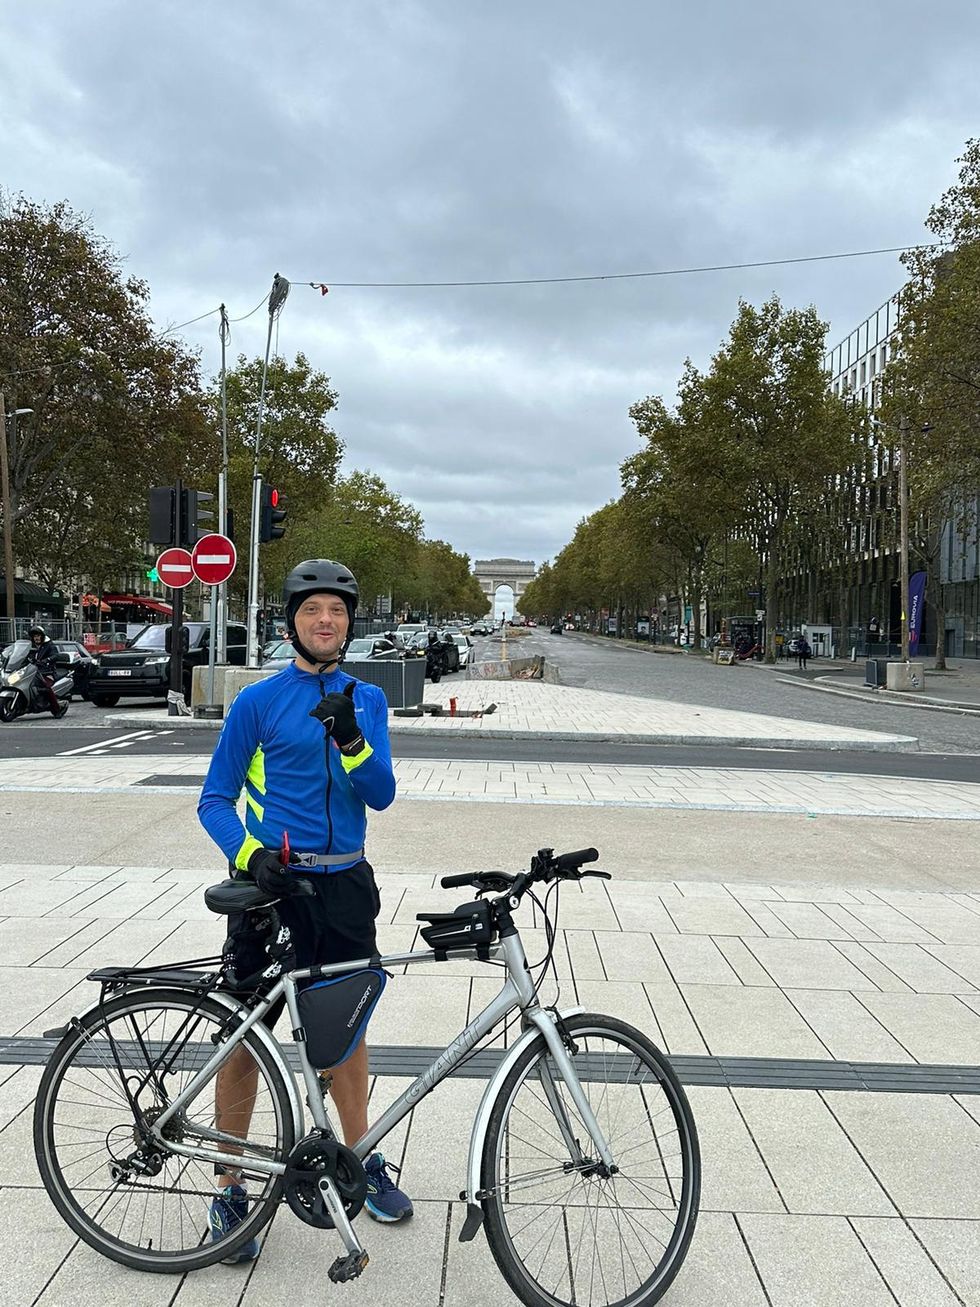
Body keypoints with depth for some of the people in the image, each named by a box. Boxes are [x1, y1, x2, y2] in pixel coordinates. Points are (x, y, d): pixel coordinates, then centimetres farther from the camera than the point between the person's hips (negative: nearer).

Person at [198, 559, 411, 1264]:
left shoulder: (367, 699, 6)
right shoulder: (257, 701, -4)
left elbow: (381, 794, -5)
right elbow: (215, 800, -2)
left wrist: (350, 738, -23)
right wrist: (252, 853, -21)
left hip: (345, 887, 3)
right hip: (272, 884, -3)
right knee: (245, 1037, 5)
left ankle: (362, 1163, 34)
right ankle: (230, 1189, 23)